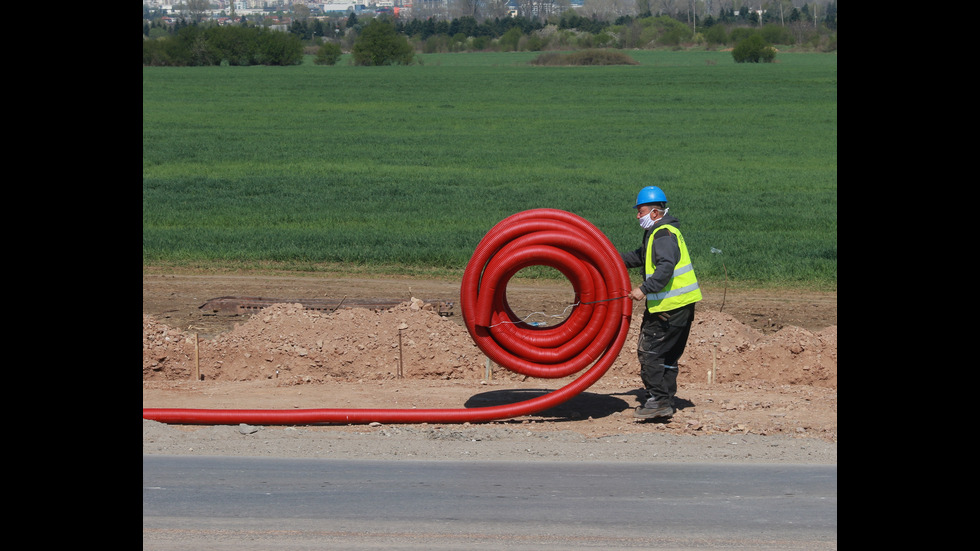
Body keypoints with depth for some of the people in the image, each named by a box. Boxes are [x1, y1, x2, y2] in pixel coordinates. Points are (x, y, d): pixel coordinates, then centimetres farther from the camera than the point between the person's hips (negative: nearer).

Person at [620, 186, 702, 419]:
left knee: (649, 350, -9)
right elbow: (641, 257, 32)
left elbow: (666, 267, -28)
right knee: (668, 353, 15)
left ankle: (658, 400, -9)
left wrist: (644, 289, -32)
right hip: (681, 303, 11)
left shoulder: (664, 234, -15)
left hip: (669, 306, -11)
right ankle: (665, 402, 21)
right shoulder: (657, 233, 19)